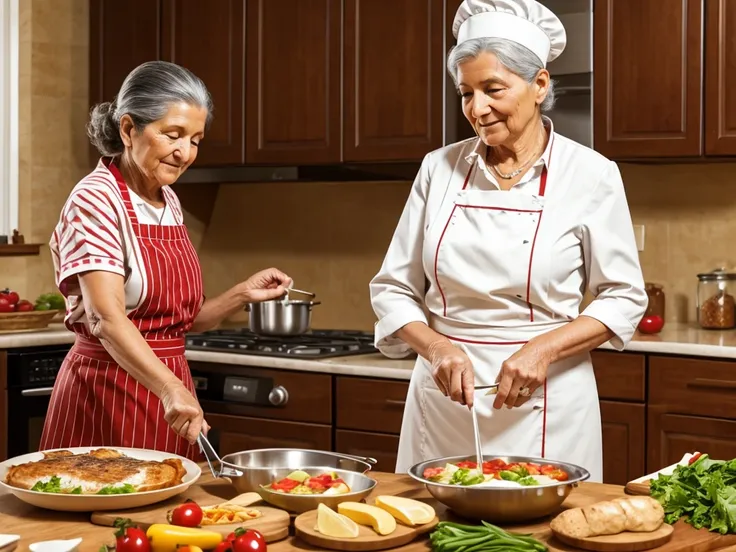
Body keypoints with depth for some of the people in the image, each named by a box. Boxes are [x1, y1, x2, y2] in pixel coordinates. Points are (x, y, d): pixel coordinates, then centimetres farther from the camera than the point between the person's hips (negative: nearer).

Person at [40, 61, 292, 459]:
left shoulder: (169, 203, 9)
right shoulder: (96, 199, -14)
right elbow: (107, 319, -27)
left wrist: (243, 295, 0)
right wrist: (172, 389, -39)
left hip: (166, 384, 7)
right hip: (109, 394, -7)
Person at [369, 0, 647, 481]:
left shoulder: (590, 174, -6)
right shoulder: (440, 168, 1)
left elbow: (624, 298, -1)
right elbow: (393, 288, 5)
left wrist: (542, 349, -15)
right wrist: (437, 347, -14)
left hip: (543, 404, -2)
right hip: (443, 398, 3)